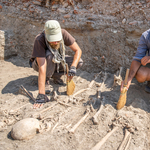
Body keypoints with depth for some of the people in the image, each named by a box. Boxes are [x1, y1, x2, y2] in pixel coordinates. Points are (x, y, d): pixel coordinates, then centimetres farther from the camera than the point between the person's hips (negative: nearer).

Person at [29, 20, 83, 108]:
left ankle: (56, 75, 3)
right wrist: (41, 95, -46)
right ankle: (46, 80, -13)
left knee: (79, 62, -18)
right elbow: (42, 69, -43)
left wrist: (73, 67, -37)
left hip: (57, 60, 4)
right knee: (50, 55, -39)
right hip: (39, 62, -4)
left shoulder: (63, 33, -27)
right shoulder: (39, 40, -37)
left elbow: (78, 50, -19)